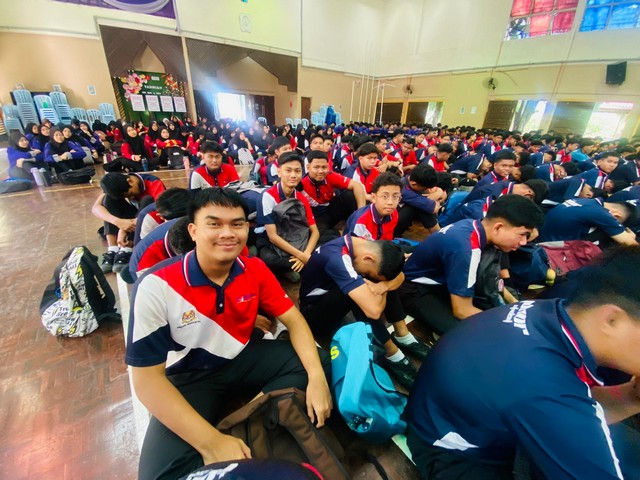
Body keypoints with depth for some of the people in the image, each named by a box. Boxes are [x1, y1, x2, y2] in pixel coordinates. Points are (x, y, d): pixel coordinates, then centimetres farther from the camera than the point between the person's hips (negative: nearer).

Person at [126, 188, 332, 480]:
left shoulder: (255, 269, -12)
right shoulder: (156, 286, -24)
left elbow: (293, 319, -8)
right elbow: (147, 377, -21)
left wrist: (316, 376, -25)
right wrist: (211, 442, -28)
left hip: (243, 357, 4)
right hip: (188, 375, -2)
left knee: (319, 363, -9)